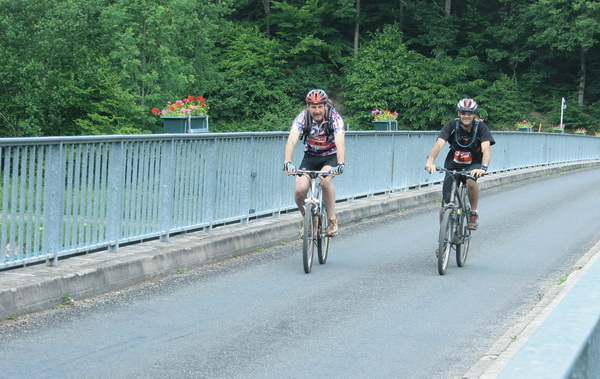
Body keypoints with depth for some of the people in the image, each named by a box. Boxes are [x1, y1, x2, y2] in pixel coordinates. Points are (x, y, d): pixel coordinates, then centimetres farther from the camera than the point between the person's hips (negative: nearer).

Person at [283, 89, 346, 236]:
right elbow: (292, 140, -34)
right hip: (310, 157, 2)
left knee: (325, 179, -34)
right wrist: (287, 162, -51)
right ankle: (305, 217, 11)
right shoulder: (302, 118, -20)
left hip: (330, 157, -2)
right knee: (300, 190, -21)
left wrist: (340, 164, -54)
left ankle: (332, 219, -18)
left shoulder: (334, 118, -23)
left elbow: (340, 142, -37)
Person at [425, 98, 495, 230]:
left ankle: (473, 213, -13)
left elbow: (486, 148, -32)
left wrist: (483, 168, -51)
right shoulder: (452, 125, -16)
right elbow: (439, 144, -29)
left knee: (471, 180, -36)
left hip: (473, 164, -1)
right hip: (453, 165, 1)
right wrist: (430, 161, -47)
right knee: (446, 203, -6)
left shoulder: (481, 127, -18)